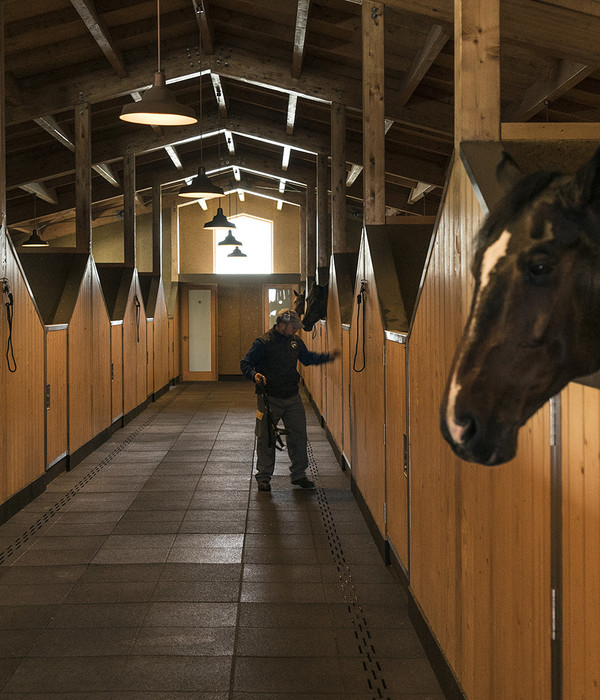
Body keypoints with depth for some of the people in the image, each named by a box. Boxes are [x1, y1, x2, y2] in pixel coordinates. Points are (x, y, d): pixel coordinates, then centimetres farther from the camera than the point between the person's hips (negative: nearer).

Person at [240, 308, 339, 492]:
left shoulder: (295, 341, 7)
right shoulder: (263, 343, -12)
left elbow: (307, 357, 24)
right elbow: (245, 363, -10)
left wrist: (327, 356, 10)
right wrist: (254, 375, -30)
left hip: (292, 398, 5)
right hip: (269, 399, -5)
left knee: (299, 435, 7)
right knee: (266, 439, 3)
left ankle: (298, 474, 21)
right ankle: (263, 477, 15)